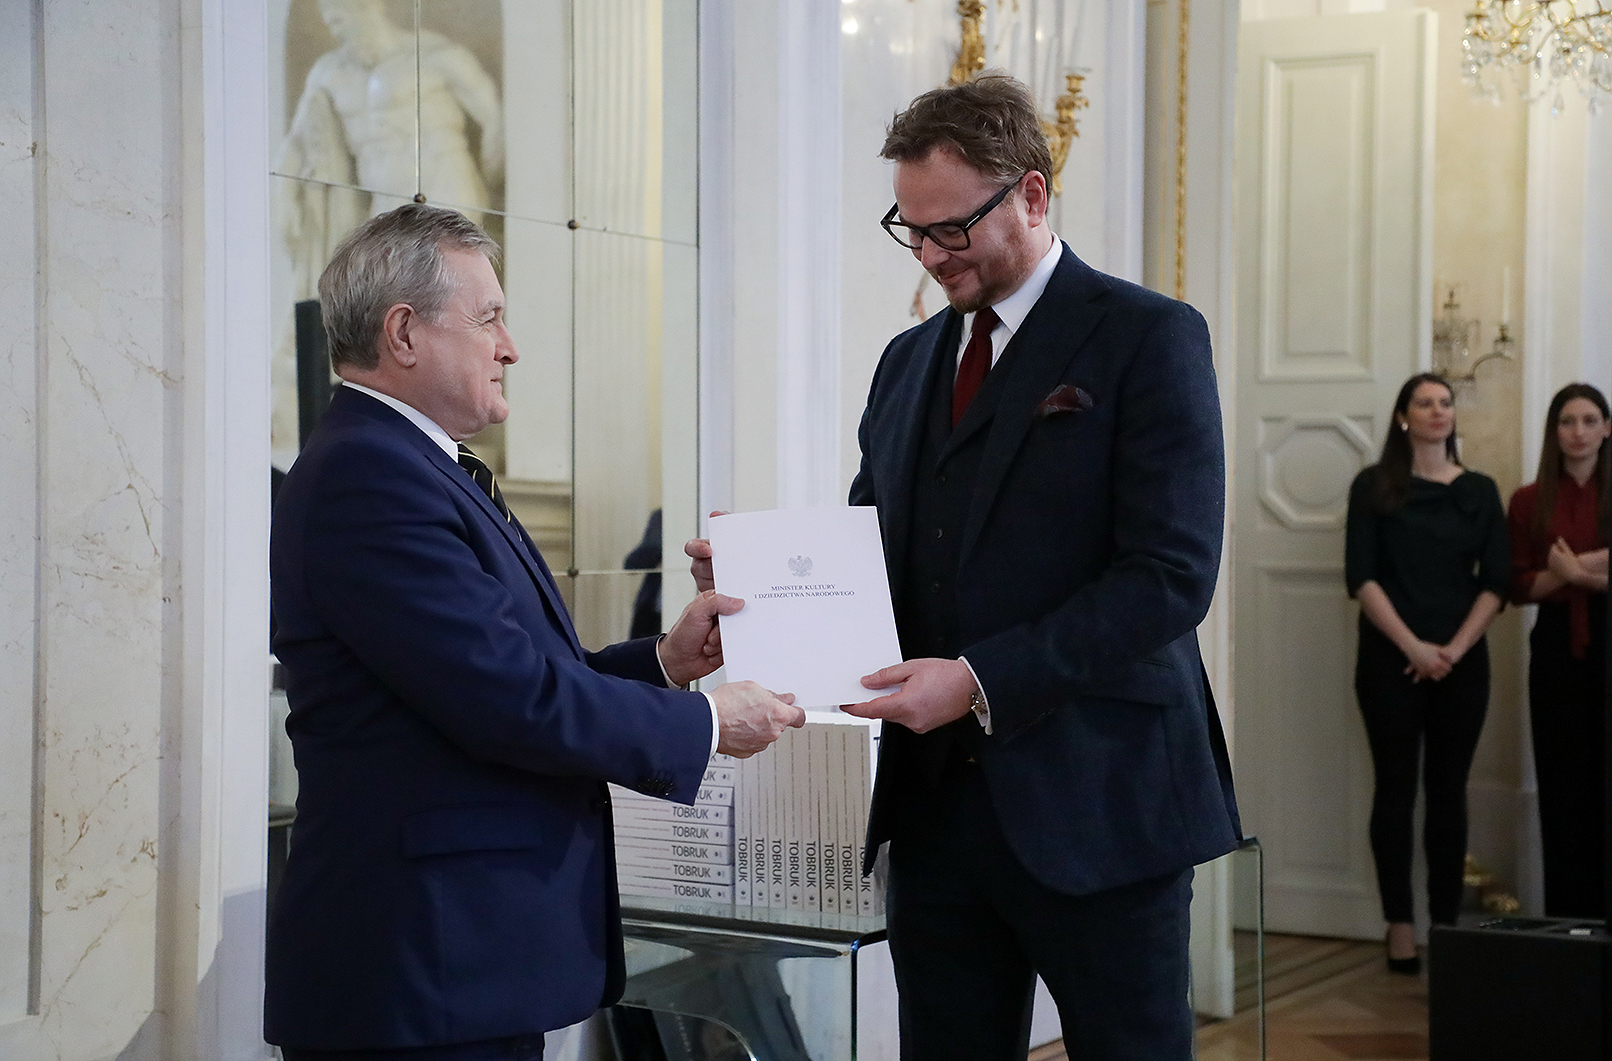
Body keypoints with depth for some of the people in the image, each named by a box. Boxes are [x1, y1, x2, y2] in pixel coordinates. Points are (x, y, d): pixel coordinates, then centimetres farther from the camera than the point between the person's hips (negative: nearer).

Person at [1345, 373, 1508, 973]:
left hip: (1461, 662, 2)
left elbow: (1495, 582, 4)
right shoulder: (1373, 486, 2)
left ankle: (1447, 924, 8)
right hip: (1391, 660, -2)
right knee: (1396, 788, 0)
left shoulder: (1479, 490, 8)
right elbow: (1360, 577, -5)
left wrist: (1455, 649, -9)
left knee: (1448, 791, 4)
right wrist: (1412, 646, -13)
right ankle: (1400, 925, 4)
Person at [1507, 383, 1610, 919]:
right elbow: (1519, 586, 2)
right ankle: (1567, 918, 7)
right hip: (1558, 647, 1)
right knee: (1563, 784, 2)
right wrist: (1564, 576, -14)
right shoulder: (1530, 502, 7)